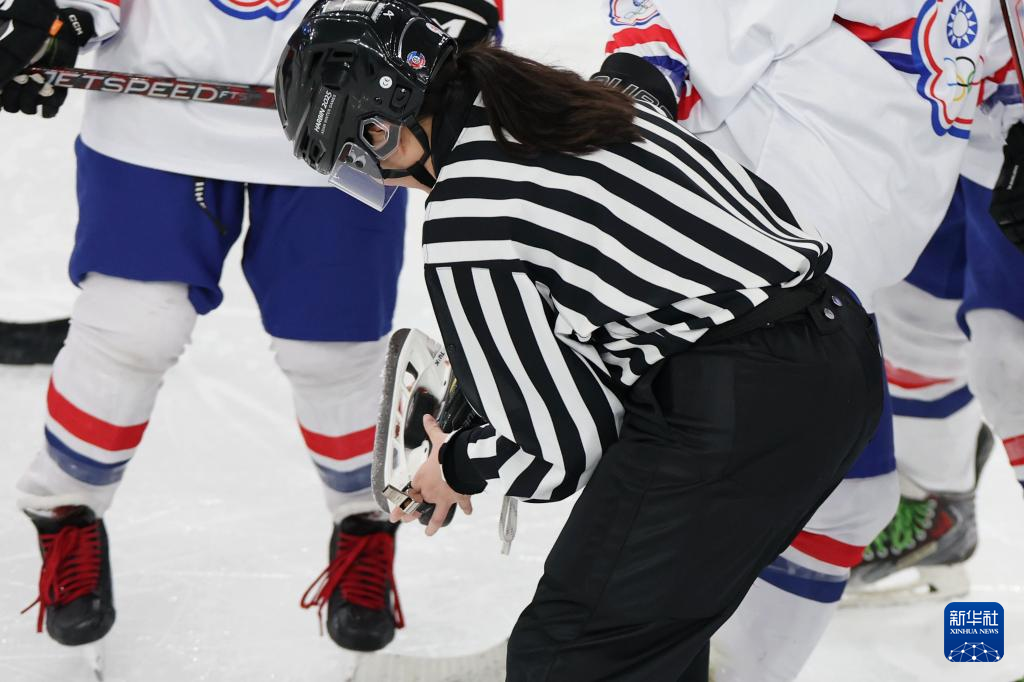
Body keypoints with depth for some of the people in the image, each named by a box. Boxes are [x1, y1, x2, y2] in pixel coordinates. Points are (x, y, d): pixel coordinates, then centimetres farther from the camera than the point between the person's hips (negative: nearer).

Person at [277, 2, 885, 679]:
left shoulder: (462, 218, -10)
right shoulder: (563, 100, 14)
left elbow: (553, 451, -7)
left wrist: (458, 469, 16)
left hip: (732, 415, -9)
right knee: (655, 619, 26)